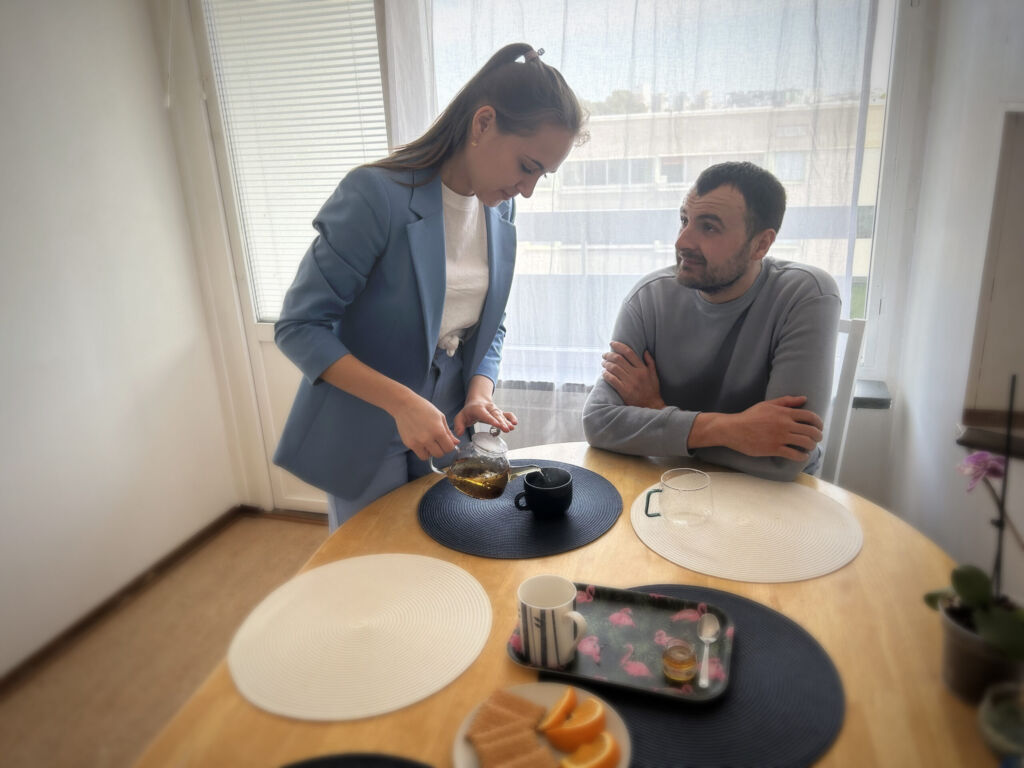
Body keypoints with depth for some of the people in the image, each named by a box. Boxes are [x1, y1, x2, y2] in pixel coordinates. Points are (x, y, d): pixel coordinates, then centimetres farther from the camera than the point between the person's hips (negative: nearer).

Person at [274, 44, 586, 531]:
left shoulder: (501, 210, 0)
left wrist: (479, 394, -10)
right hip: (366, 444, -5)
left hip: (445, 436, 5)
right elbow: (299, 327, -19)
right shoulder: (376, 194, -21)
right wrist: (401, 401, -28)